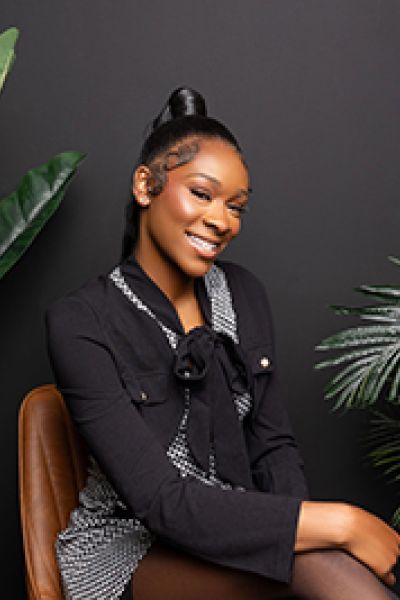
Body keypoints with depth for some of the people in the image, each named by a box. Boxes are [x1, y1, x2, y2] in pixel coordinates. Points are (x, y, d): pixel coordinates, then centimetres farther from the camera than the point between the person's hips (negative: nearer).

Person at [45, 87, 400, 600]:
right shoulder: (80, 323, -14)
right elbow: (161, 500, -21)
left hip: (236, 535, 5)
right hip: (129, 547, -5)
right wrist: (340, 523, -24)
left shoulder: (243, 293, 5)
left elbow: (271, 446, 6)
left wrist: (305, 526, -15)